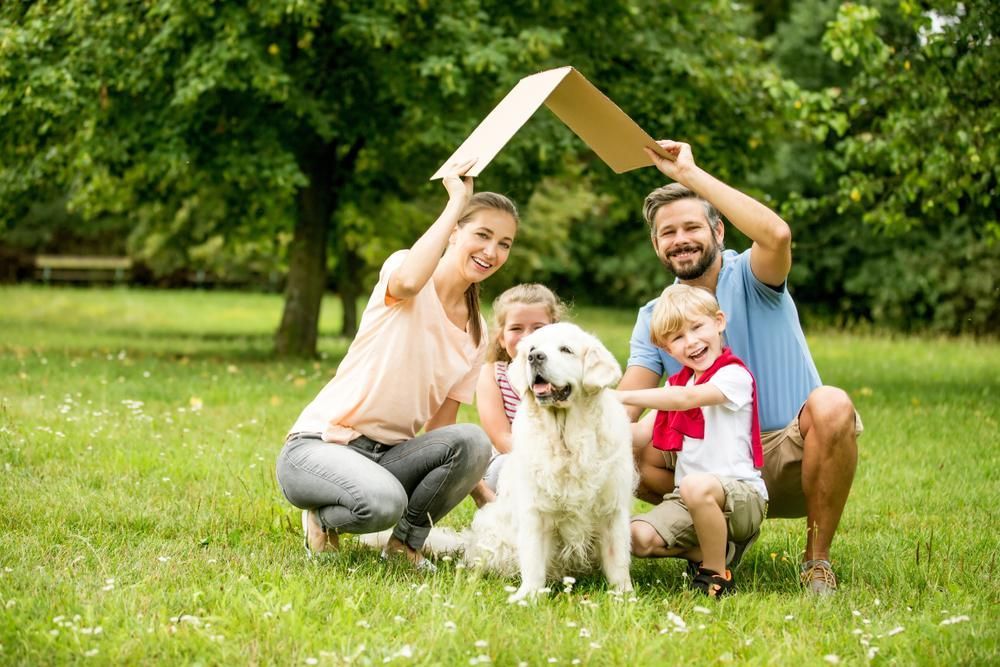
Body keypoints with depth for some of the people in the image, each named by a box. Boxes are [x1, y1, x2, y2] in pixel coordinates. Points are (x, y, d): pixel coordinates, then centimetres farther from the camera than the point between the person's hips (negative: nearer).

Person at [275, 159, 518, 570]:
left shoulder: (477, 333, 10)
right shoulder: (400, 268, -6)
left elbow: (442, 426, 9)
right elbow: (408, 281, -33)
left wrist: (477, 487, -6)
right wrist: (456, 202, -23)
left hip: (388, 456, 6)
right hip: (317, 445, -6)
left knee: (472, 442, -24)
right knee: (383, 503, -37)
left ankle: (407, 542, -2)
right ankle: (324, 517, -2)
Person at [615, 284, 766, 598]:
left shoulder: (734, 375, -8)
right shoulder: (678, 382, 16)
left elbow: (686, 399, -25)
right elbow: (642, 433, 6)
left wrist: (621, 397, -24)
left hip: (740, 493, -7)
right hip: (686, 500, 7)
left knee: (695, 486, -40)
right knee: (637, 538, -18)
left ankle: (716, 575, -19)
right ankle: (707, 551, 5)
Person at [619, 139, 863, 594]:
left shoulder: (748, 279, -7)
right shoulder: (654, 318, 6)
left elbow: (777, 235, -32)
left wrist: (690, 174, -29)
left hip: (787, 460, -4)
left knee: (831, 405, -36)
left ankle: (817, 558, -17)